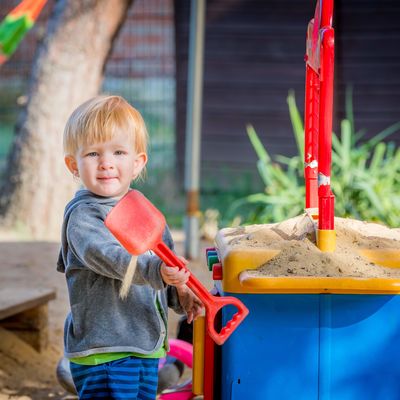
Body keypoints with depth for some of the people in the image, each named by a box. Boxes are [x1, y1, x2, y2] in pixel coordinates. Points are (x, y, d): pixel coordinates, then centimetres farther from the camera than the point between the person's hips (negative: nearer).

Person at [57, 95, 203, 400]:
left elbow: (163, 259, 23)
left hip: (146, 347, 8)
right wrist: (155, 271, -47)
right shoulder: (83, 215, -14)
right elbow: (108, 257, -32)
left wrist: (179, 294, 4)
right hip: (102, 352, -8)